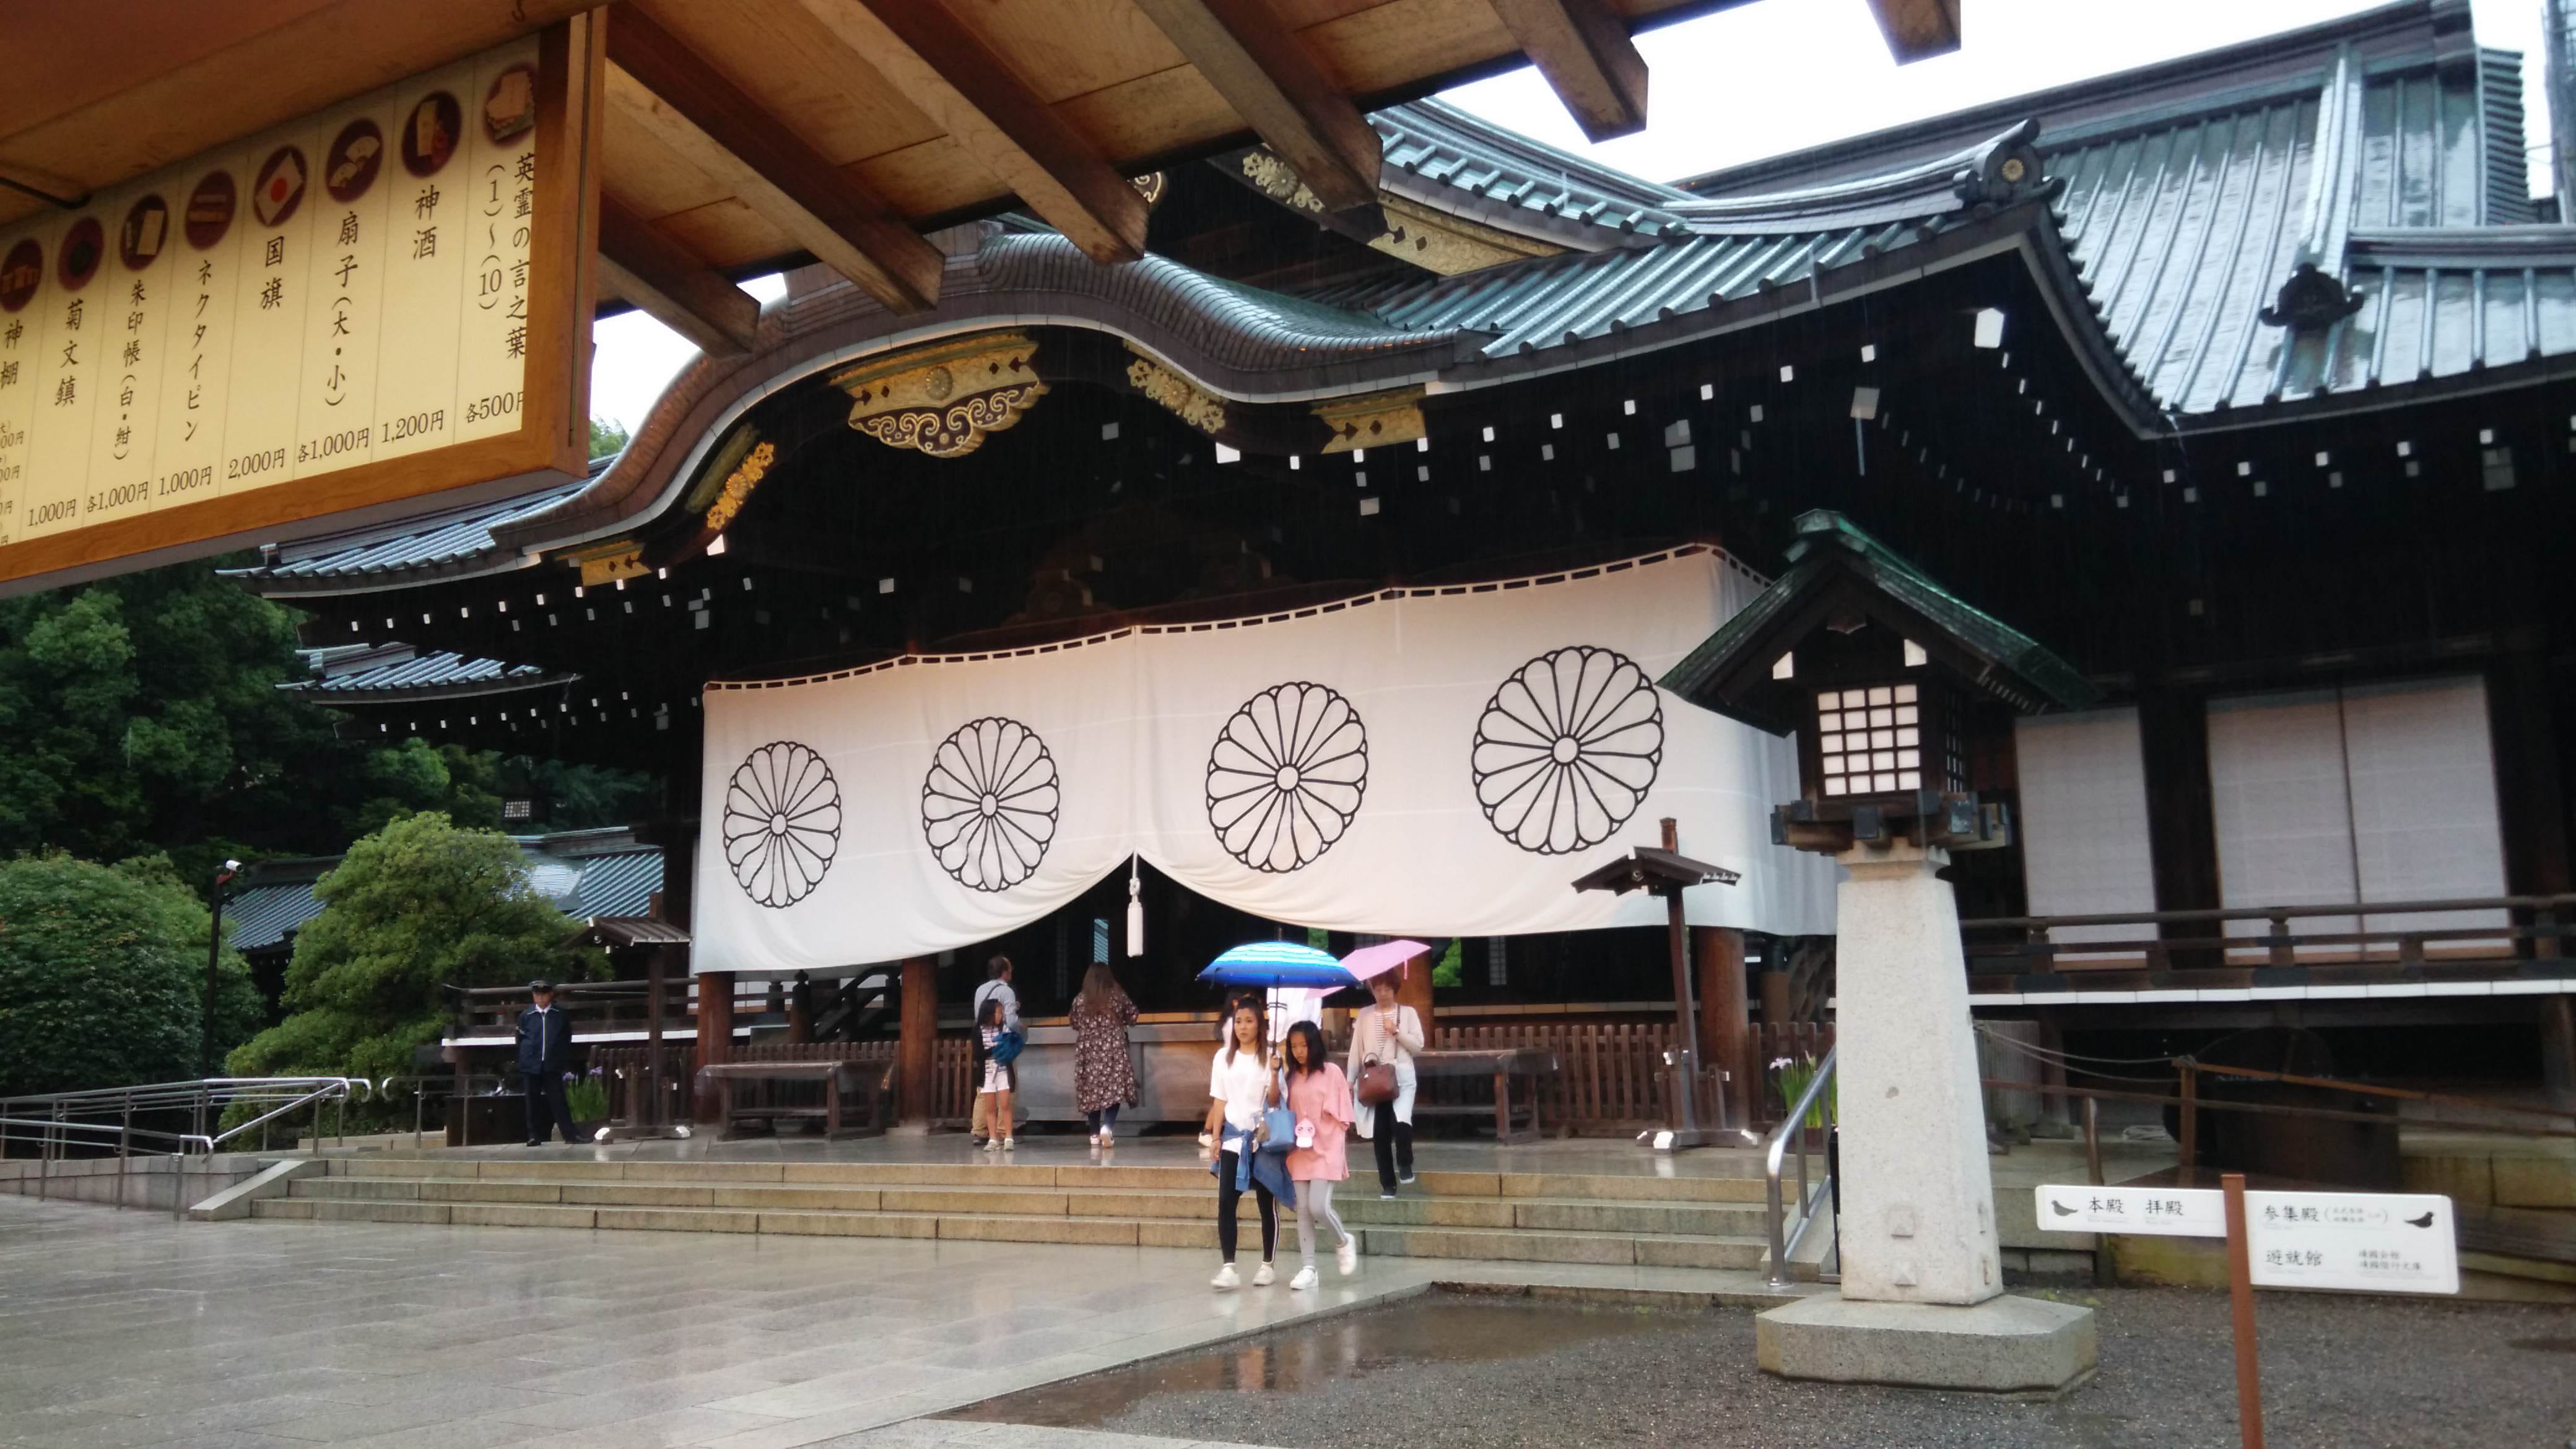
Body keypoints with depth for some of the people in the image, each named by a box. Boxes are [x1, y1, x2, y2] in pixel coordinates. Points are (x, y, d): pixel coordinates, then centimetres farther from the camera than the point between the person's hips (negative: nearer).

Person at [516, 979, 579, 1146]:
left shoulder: (561, 1015, 4)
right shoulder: (526, 1016, 5)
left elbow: (567, 1041, 8)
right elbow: (520, 1042, 8)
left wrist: (567, 1067, 5)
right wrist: (520, 1067, 5)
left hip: (553, 1066, -1)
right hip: (531, 1066, 1)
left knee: (558, 1101, -3)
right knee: (533, 1102, 5)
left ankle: (569, 1134, -3)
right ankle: (534, 1136, 11)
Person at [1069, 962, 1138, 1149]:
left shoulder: (1080, 1001, -1)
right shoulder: (1118, 997, -4)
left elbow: (1075, 1024, 9)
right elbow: (1132, 1018, 6)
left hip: (1088, 1051, 2)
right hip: (1113, 1049, -1)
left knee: (1091, 1090, 10)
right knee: (1114, 1090, 1)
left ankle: (1095, 1134, 15)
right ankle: (1108, 1126, -20)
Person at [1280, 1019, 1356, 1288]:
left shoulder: (1331, 1071, -4)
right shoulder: (1292, 1076, 9)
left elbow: (1341, 1116, -4)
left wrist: (1337, 1150, -8)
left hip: (1325, 1151, -5)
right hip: (1299, 1152, 5)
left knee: (1319, 1207, -13)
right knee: (1303, 1210, 4)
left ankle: (1343, 1242, 17)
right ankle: (1309, 1269, 9)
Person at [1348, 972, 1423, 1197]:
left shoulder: (1407, 1012, 6)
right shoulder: (1364, 1015, 10)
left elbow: (1418, 1045, 1)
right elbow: (1356, 1049, 10)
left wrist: (1396, 1031, -11)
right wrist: (1350, 1080, 6)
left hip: (1402, 1077, -2)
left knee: (1400, 1122, -24)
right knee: (1380, 1132, 2)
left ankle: (1405, 1164, 4)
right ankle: (1387, 1184, 13)